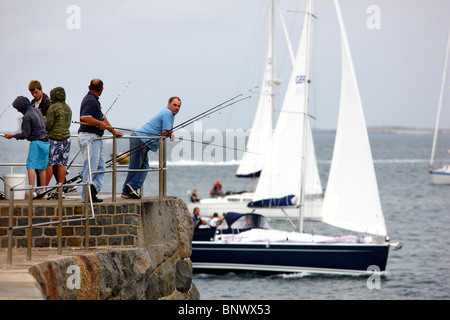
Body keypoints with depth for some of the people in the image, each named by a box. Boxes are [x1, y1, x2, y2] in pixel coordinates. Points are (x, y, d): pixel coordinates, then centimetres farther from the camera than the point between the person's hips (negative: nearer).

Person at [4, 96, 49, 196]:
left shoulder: (27, 117, -13)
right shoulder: (37, 111, 11)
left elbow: (25, 134, -11)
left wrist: (13, 136, 1)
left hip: (36, 142, -8)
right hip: (45, 142, 8)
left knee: (31, 166, -8)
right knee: (42, 168, 11)